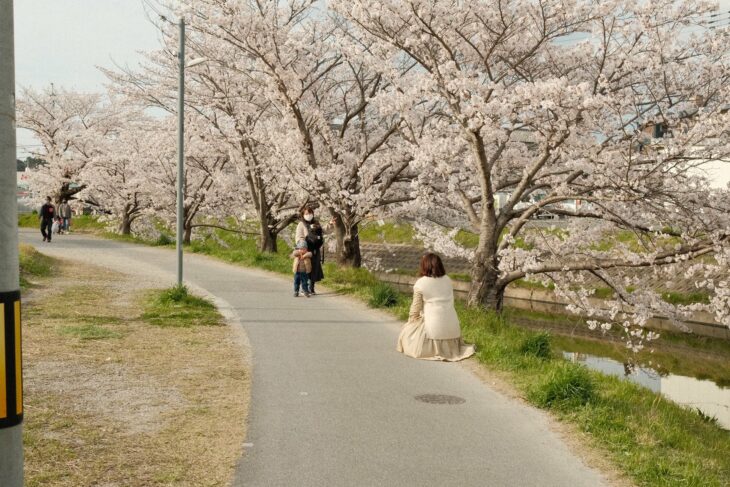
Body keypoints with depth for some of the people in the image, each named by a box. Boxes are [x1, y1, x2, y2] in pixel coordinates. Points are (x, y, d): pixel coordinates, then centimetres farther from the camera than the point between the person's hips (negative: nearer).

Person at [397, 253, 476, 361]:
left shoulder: (420, 284, -6)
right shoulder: (448, 280, 7)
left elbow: (415, 308, -3)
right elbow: (451, 302, 12)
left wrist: (411, 320, 15)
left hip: (432, 327, -5)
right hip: (452, 327, 5)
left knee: (407, 331, 17)